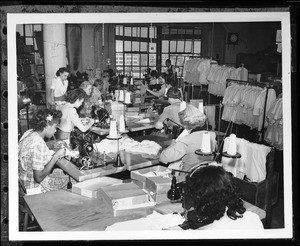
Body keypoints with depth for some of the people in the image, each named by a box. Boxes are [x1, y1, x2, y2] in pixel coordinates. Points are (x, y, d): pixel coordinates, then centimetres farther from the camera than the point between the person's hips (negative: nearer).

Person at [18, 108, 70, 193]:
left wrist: (52, 146, 4)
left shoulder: (29, 133, -4)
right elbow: (39, 177, -30)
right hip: (35, 187, -9)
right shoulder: (39, 144, -31)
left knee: (60, 171, 26)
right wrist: (56, 156, -24)